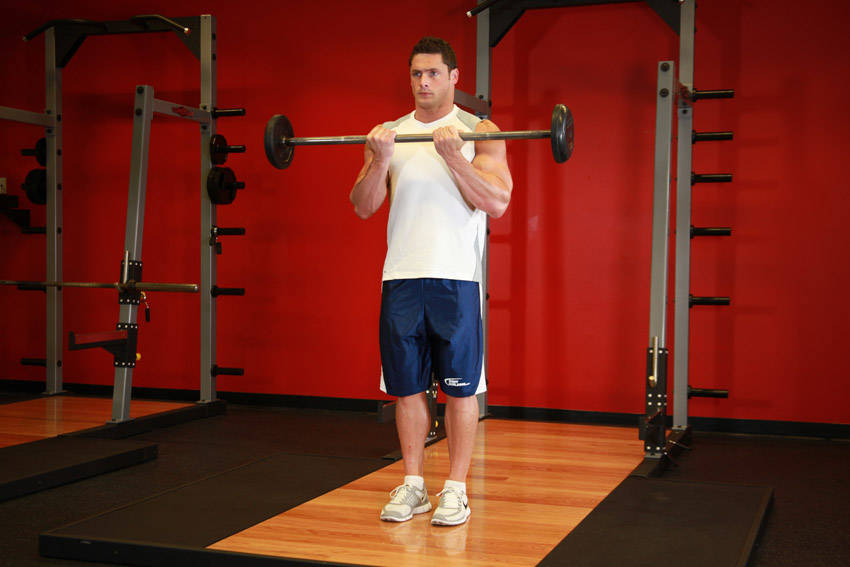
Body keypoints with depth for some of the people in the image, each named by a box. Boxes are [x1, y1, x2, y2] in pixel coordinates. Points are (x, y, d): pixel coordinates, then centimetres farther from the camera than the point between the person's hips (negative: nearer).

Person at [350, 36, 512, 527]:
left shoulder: (480, 132, 3)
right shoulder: (389, 133, 12)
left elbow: (497, 203, -7)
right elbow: (363, 207, 6)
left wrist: (454, 157, -18)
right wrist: (381, 160, -11)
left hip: (455, 278, -3)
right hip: (401, 278, 3)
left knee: (460, 388, 2)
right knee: (407, 387, 8)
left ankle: (456, 490, 12)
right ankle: (412, 486, 19)